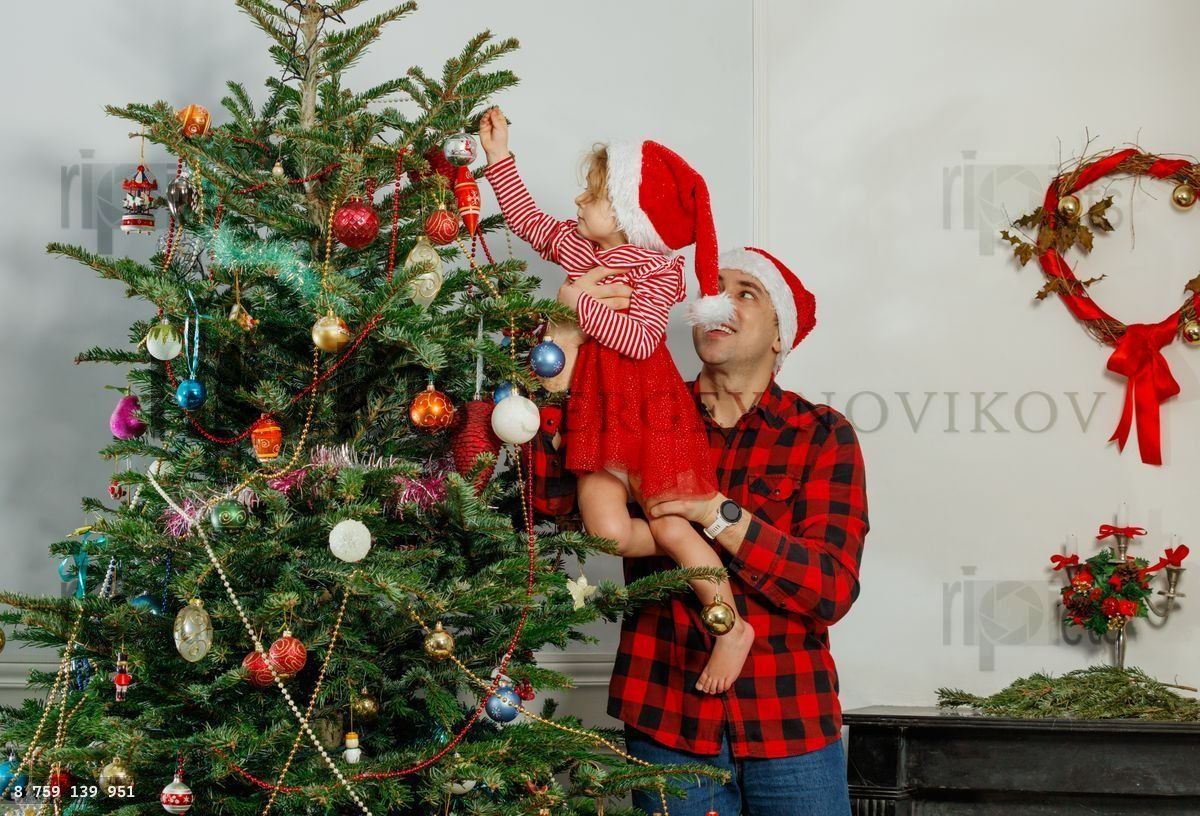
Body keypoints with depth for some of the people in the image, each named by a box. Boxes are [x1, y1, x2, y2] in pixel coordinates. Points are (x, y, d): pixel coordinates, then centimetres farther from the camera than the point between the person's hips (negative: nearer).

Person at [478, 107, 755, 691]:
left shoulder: (658, 270, -11)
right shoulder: (579, 248, 8)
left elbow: (638, 340, -23)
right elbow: (528, 220, 20)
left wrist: (583, 304, -22)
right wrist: (500, 158, 16)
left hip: (649, 413, -6)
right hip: (597, 418, 6)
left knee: (671, 528, -4)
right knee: (608, 530, -11)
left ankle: (729, 625, 11)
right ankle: (700, 560, 14)